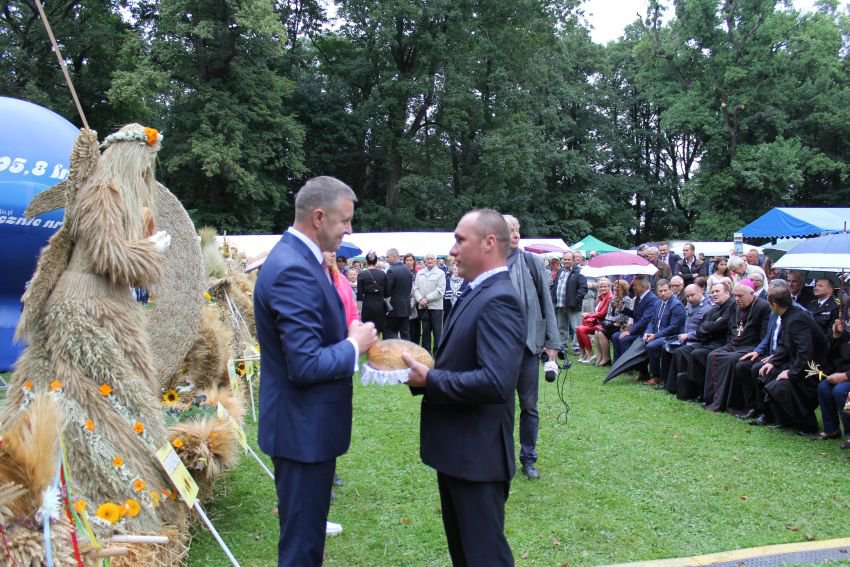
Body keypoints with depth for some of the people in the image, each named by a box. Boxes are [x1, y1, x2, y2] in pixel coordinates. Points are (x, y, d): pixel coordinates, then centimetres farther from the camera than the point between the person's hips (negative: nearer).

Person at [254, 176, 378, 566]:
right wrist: (354, 345, -13)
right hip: (303, 427, -10)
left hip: (305, 422, 10)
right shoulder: (294, 270, -25)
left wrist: (347, 336, 3)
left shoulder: (296, 258, 8)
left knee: (307, 530, 25)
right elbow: (306, 365, -28)